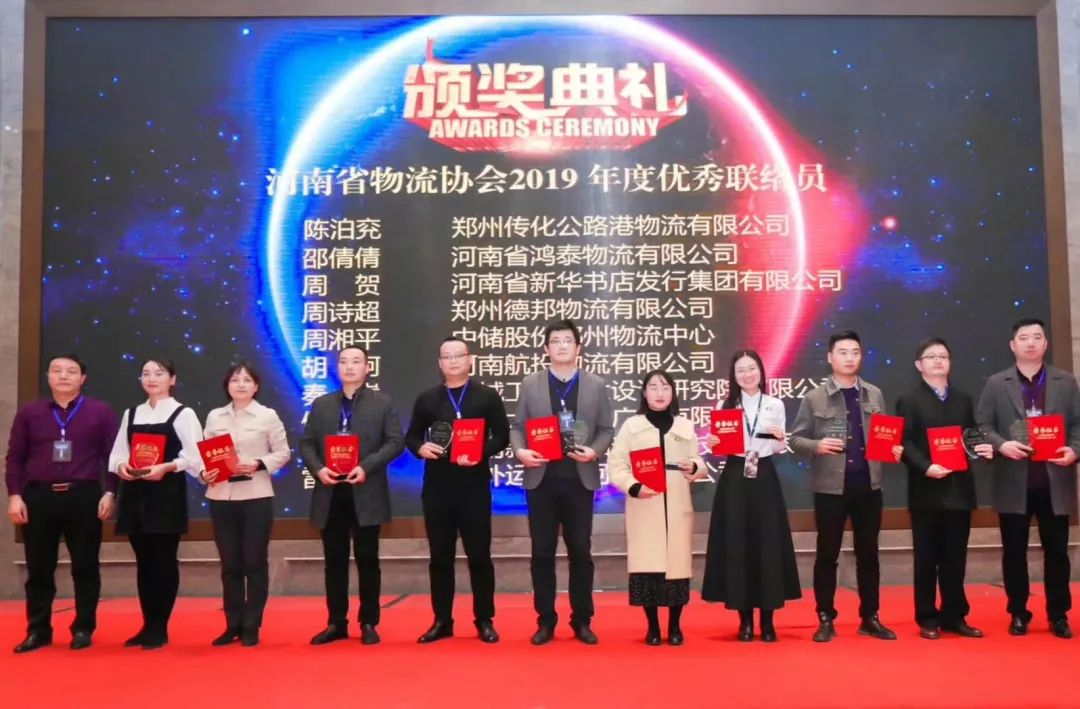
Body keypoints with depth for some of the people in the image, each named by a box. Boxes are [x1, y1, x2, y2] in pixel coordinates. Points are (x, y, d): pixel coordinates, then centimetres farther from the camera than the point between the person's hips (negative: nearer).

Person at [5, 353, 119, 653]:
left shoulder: (101, 412, 4)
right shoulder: (28, 413, 9)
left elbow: (112, 455, 2)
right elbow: (15, 457, 8)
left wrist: (109, 492, -7)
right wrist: (14, 495, -1)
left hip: (84, 497, -1)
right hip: (39, 497, 2)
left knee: (85, 566, 4)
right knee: (39, 568, 6)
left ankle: (83, 628, 14)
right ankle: (38, 630, 16)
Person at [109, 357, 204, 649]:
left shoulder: (183, 414, -1)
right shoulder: (131, 414, 15)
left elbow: (194, 456, -8)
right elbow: (117, 452, 13)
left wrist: (166, 467, -22)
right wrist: (121, 466, -8)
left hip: (167, 495, -5)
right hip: (135, 494, 5)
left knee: (165, 561, 0)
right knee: (143, 562, 9)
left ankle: (160, 628, 8)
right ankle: (147, 625, 18)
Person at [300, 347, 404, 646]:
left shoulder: (382, 403, 2)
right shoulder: (321, 404, 11)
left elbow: (395, 441, -5)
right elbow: (306, 444, 9)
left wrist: (367, 467, -17)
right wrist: (318, 469, -10)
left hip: (365, 493, -3)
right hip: (330, 493, 3)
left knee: (367, 560, 3)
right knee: (334, 561, 9)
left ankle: (368, 623, 13)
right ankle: (336, 623, 18)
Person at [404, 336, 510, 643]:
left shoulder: (487, 396, 3)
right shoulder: (427, 399, 9)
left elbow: (502, 436, 0)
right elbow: (411, 436, 12)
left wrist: (481, 453, -17)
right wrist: (421, 448, -11)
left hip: (474, 486, -2)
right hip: (437, 487, 2)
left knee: (479, 555, 3)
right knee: (440, 556, 7)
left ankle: (485, 621, 13)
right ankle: (442, 621, 15)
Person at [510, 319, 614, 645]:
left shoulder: (596, 385, 6)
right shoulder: (530, 384, 6)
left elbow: (606, 429, 5)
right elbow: (517, 426, 5)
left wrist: (594, 451, -14)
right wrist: (520, 450, -14)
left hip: (579, 479, 0)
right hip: (541, 478, 0)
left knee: (580, 552, 6)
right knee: (542, 552, 5)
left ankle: (582, 621, 17)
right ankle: (545, 621, 15)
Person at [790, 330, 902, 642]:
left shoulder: (874, 395, 8)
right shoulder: (815, 398, -2)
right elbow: (795, 439, -2)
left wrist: (893, 449, -10)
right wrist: (817, 446, -20)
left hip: (869, 485, 3)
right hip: (830, 487, -3)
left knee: (868, 554, 10)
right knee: (827, 554, 5)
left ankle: (870, 618, 21)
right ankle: (825, 620, 15)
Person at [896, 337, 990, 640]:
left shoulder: (964, 400, 17)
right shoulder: (909, 400, 1)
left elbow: (972, 438, 16)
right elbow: (905, 443, -8)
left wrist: (984, 449, -6)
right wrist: (926, 467, -23)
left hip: (959, 490, 4)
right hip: (926, 492, -4)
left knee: (955, 558, 8)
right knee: (926, 558, 3)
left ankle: (954, 616, 17)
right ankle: (928, 619, 10)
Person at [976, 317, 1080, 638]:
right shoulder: (996, 383, 5)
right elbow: (982, 425, 2)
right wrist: (1001, 445, -16)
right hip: (1014, 482, -1)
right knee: (1014, 552, 6)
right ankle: (1018, 613, 17)